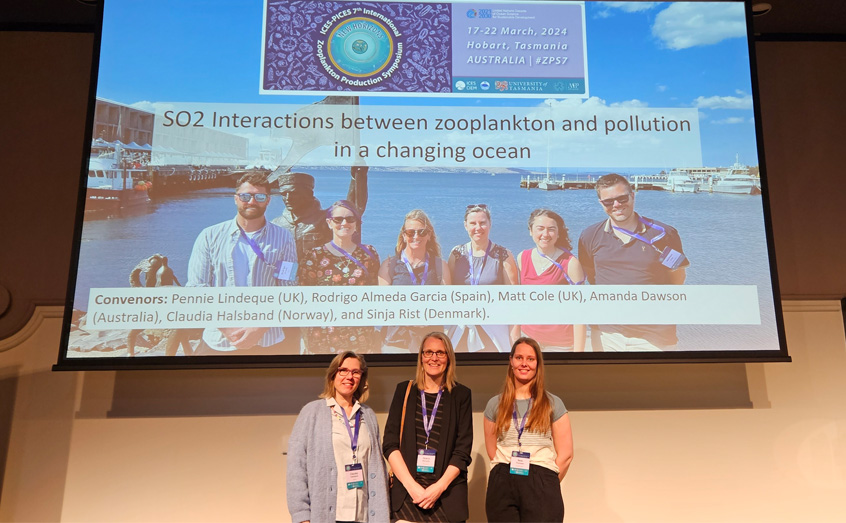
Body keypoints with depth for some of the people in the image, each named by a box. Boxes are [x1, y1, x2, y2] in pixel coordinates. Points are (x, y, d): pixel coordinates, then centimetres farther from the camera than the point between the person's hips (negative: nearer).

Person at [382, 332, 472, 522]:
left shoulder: (461, 394, 3)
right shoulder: (404, 391, 5)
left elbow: (463, 449, -1)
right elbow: (389, 444, 0)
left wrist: (439, 487, -12)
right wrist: (411, 485, -10)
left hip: (448, 495, 0)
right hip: (406, 493, 1)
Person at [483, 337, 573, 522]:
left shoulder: (553, 403, 7)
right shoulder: (495, 404, 11)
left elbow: (565, 454, 5)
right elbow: (492, 452, 12)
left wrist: (547, 484, 0)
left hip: (541, 486, -1)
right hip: (502, 486, 1)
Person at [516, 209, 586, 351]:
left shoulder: (570, 263, -14)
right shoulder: (523, 258, -1)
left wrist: (579, 349, -15)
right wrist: (516, 329, 10)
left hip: (561, 343, -4)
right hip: (528, 336, 4)